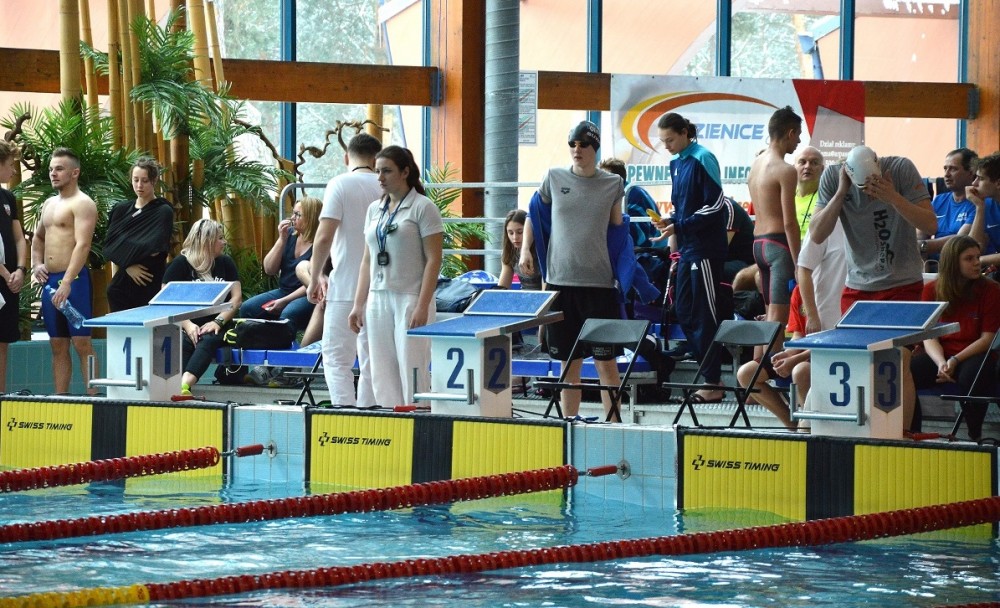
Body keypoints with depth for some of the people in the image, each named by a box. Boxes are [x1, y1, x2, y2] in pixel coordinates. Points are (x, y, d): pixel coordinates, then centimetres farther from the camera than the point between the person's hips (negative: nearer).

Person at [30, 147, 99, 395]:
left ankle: (93, 397, -11)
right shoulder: (49, 204, 19)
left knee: (82, 343, -10)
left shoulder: (82, 204, -8)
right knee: (58, 345, 8)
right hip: (50, 281, 8)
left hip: (74, 280, -8)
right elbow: (38, 238, 33)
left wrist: (67, 283, -27)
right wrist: (36, 264, 12)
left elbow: (82, 245, -18)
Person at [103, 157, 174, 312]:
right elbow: (109, 245, 3)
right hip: (122, 286, 4)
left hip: (151, 287, -4)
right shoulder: (121, 210, 12)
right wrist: (128, 265, -12)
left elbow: (154, 248, -12)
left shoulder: (163, 211, -1)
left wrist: (124, 252, -2)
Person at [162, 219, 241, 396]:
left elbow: (236, 297, 8)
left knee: (208, 340, -33)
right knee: (180, 343, -34)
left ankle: (184, 384, -60)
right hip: (187, 327, -1)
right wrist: (187, 325, -18)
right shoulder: (181, 263, 6)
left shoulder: (225, 263, 16)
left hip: (214, 329, 1)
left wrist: (218, 321, -10)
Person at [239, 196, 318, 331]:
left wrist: (285, 301, -19)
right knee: (247, 308, -11)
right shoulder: (290, 234, 8)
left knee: (288, 314, -37)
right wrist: (282, 239, -5)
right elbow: (269, 270, 6)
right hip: (284, 290, 7)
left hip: (308, 297, -7)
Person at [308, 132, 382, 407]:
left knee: (336, 358, -1)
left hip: (345, 289, -4)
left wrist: (315, 277, -1)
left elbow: (324, 237, -12)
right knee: (372, 360, 10)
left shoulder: (339, 185, -6)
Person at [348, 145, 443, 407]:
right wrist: (358, 304, 12)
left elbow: (433, 260, -9)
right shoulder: (374, 209, 15)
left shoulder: (423, 207, -4)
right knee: (382, 376, 4)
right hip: (378, 299, 7)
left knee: (412, 374, -8)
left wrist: (422, 306, -16)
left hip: (410, 299, -7)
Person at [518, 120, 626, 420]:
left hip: (599, 281, -1)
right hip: (560, 280, 1)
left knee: (606, 360, -3)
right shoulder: (553, 178, 4)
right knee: (568, 361, 7)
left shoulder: (613, 184, 3)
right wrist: (525, 249, 6)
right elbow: (534, 215, 18)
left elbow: (617, 228, 13)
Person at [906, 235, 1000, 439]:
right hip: (938, 355, 2)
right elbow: (929, 337, 2)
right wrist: (940, 363, -19)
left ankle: (975, 437, -20)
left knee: (972, 376, -39)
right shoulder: (931, 290, 6)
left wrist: (955, 361, -17)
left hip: (973, 355, -2)